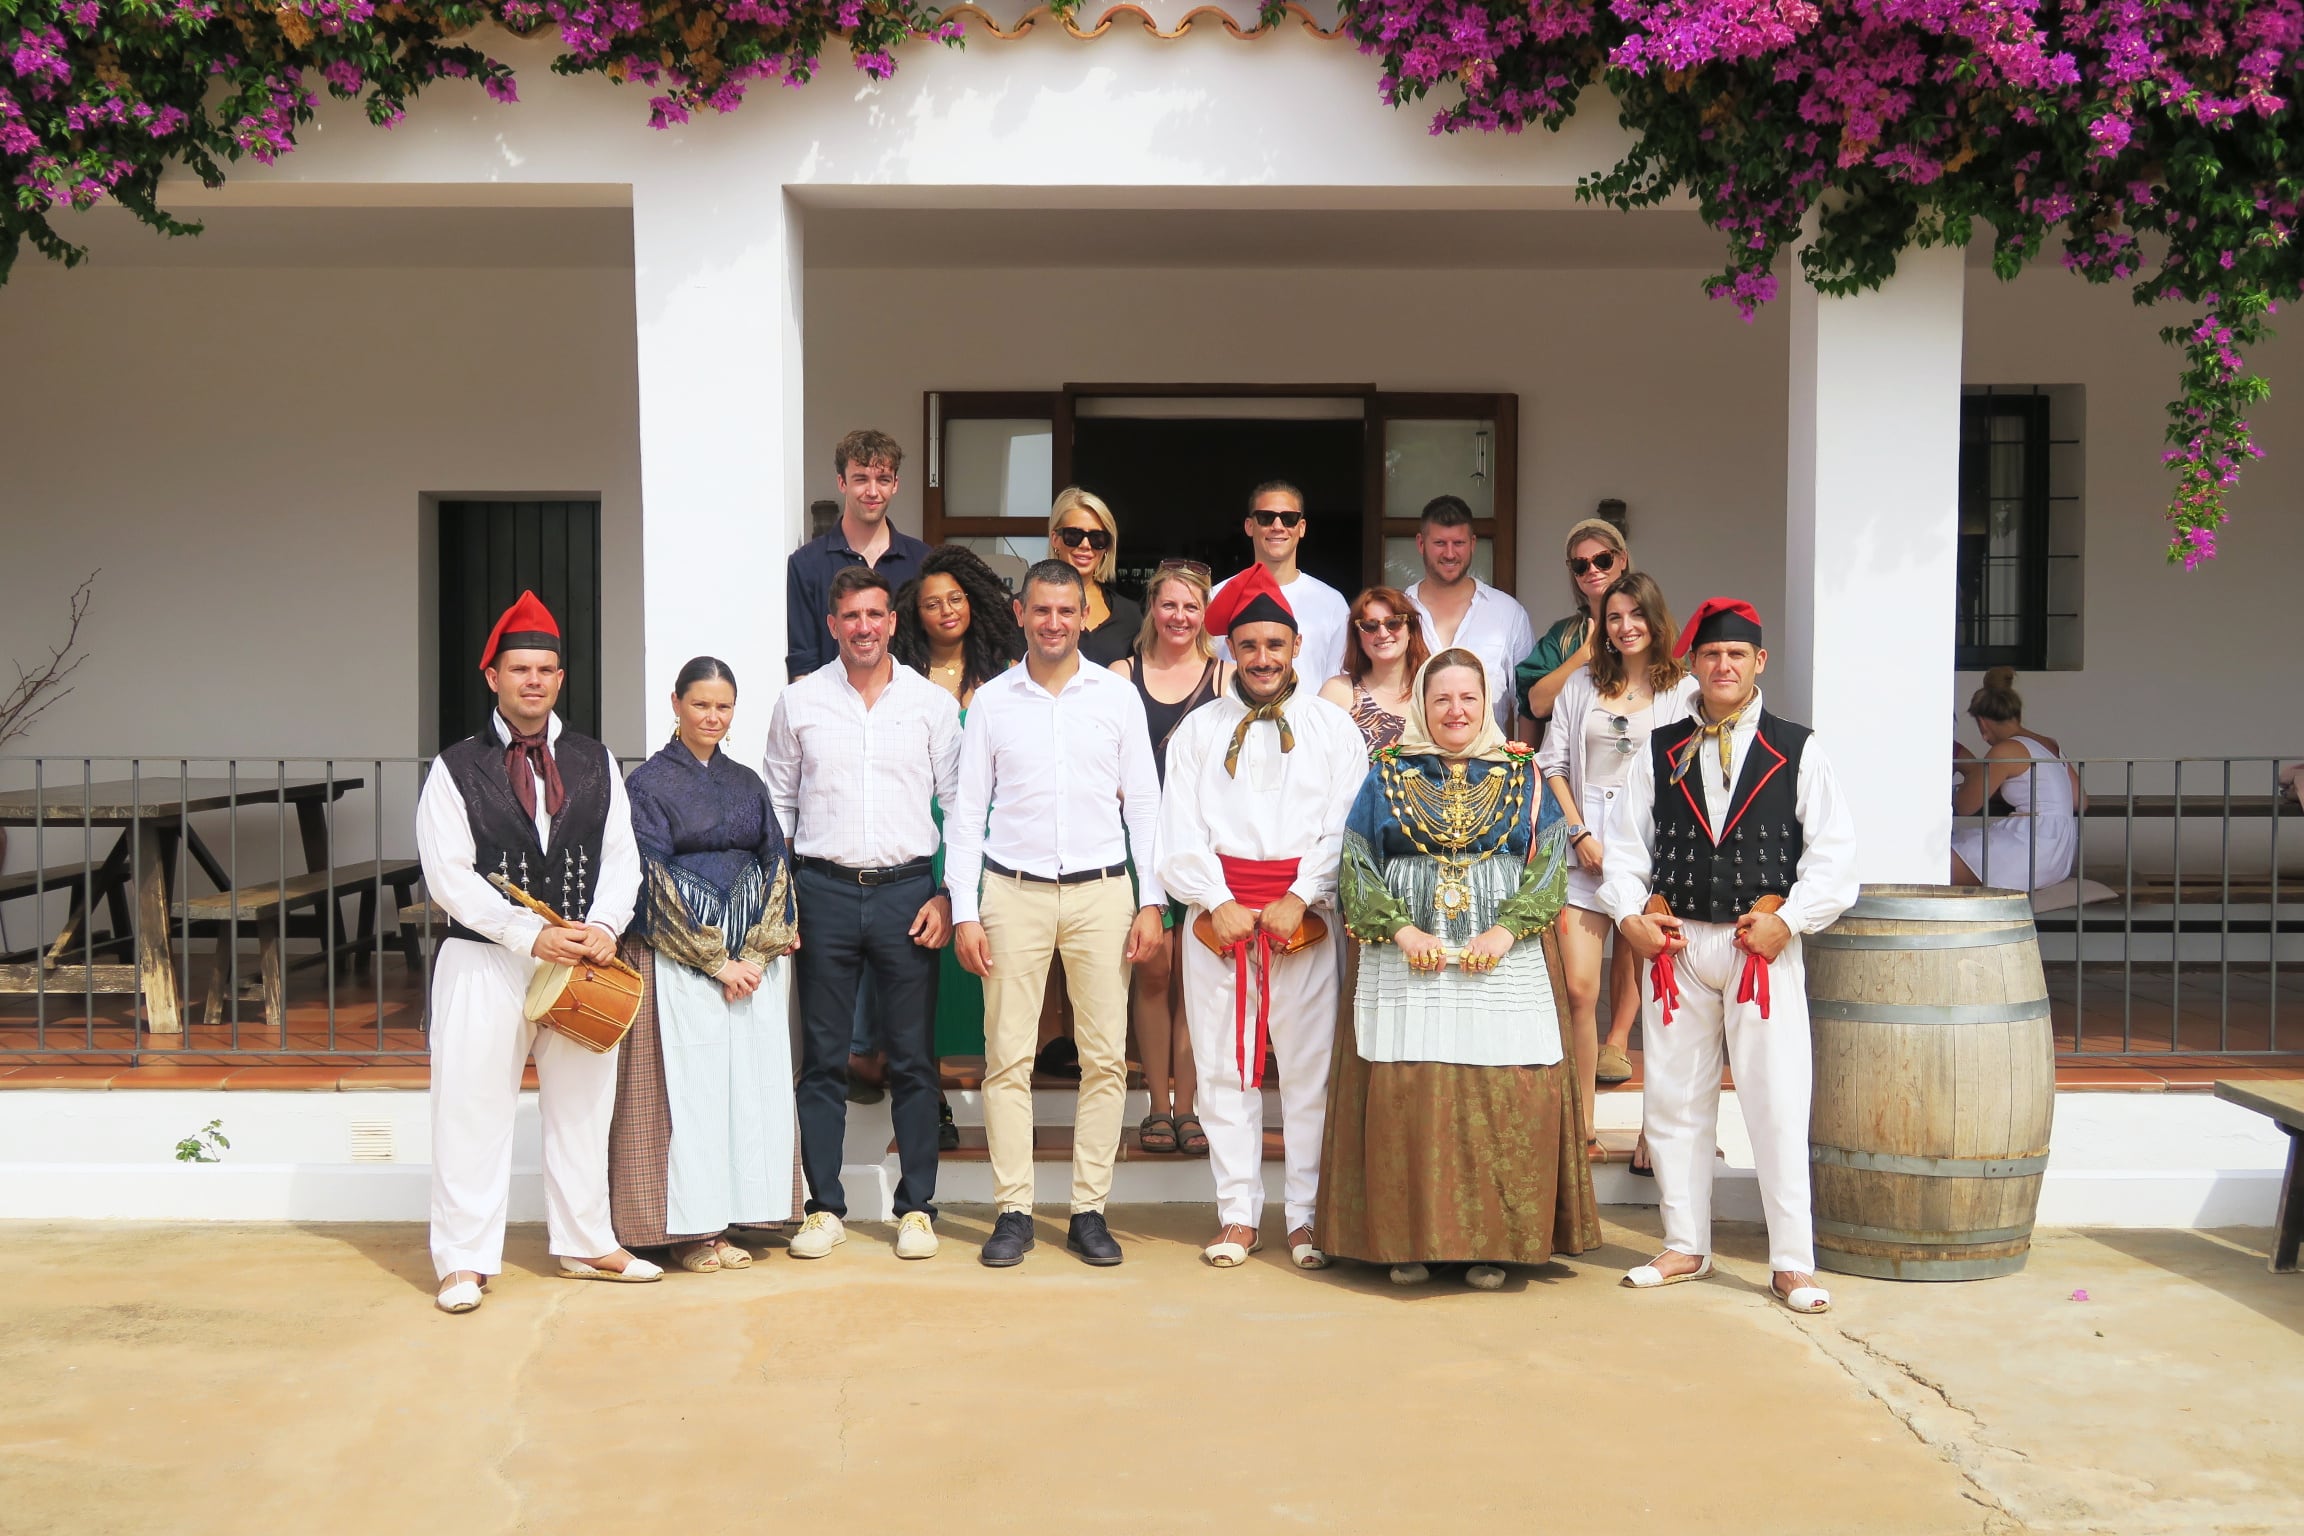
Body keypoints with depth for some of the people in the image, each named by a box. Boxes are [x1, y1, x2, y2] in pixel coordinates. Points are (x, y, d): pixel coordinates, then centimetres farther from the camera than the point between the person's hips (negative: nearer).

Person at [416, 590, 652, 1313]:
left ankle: (585, 1245, 25)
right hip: (484, 962, -3)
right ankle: (465, 1261, 6)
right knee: (473, 1109, -2)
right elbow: (448, 875, -9)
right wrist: (531, 934, -19)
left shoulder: (596, 763, 10)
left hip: (583, 961, 4)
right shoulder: (456, 770, -2)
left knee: (582, 1105, 12)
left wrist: (603, 925, -13)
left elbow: (621, 855, 6)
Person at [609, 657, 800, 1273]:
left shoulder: (747, 783, 14)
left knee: (750, 1081, 2)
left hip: (750, 960, 5)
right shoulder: (649, 783, -1)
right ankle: (688, 1230, 1)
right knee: (686, 1084, -5)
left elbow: (776, 865, 10)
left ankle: (727, 1220, 9)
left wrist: (757, 952, -4)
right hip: (677, 961, -5)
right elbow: (654, 878, -7)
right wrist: (716, 962, -11)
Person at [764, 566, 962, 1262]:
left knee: (913, 1057, 3)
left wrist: (947, 895, -2)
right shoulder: (799, 702, 7)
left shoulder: (933, 704, 5)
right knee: (822, 1056, 4)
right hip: (825, 890, 1)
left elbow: (959, 806, 5)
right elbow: (777, 805, 12)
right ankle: (825, 1207, 13)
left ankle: (917, 1206, 13)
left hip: (908, 889, -1)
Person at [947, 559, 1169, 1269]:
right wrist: (964, 913, 0)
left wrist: (1151, 904, 1)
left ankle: (1089, 1210, 9)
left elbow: (1144, 804, 7)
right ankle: (1013, 1212, 6)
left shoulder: (1117, 696, 6)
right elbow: (966, 812, 7)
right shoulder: (991, 702, 6)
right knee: (1008, 1056, -1)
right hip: (1014, 892, 0)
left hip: (1101, 891, 0)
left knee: (1106, 1056, 1)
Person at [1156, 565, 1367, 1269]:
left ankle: (1307, 1217, 7)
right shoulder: (1199, 729, 12)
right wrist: (1219, 905, -7)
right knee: (1223, 1068, 3)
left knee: (1310, 1068, -1)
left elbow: (1345, 828, 1)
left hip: (1305, 916, -1)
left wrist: (1298, 900, -10)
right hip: (1217, 915, 1)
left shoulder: (1333, 727, 9)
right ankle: (1238, 1215, 11)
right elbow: (1180, 831, 5)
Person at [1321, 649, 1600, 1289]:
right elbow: (1355, 865, 3)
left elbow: (1550, 864, 4)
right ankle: (1409, 1242, 5)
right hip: (1407, 967, 0)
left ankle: (1492, 1242, 6)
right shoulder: (1387, 775, 9)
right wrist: (1401, 930, -11)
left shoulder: (1521, 776, 11)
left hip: (1502, 966, 0)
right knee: (1404, 1102, -4)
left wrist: (1507, 930, -11)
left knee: (1504, 1104, -4)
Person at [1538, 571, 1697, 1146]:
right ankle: (1581, 1122, 3)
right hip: (1585, 848, 2)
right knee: (1578, 987, -6)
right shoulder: (1582, 685, 14)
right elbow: (1553, 765, 10)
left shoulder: (1684, 690, 6)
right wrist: (1580, 834, -1)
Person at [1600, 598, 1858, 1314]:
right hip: (1675, 945, 3)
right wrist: (1631, 916, -2)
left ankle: (1792, 1262, 5)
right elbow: (1624, 842, 12)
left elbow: (1833, 851, 0)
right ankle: (1685, 1247, 21)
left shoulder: (1797, 751, 3)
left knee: (1777, 1104, -3)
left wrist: (1788, 919, -10)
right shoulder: (1660, 752, 10)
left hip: (1763, 945, -3)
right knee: (1673, 1100, 8)